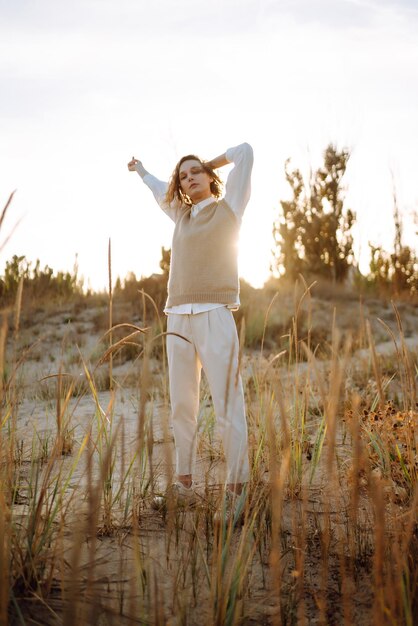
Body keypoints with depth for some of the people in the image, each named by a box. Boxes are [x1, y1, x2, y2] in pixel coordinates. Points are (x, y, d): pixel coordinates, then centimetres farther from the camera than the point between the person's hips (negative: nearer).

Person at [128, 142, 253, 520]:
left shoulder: (228, 208, 7)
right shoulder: (182, 214, 21)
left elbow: (245, 152, 3)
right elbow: (161, 192, 43)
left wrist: (212, 163, 17)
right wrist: (141, 171, 57)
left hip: (215, 317, -5)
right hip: (178, 319, 5)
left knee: (228, 405, -11)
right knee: (182, 406, 4)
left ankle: (237, 489, -9)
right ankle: (184, 480, 12)